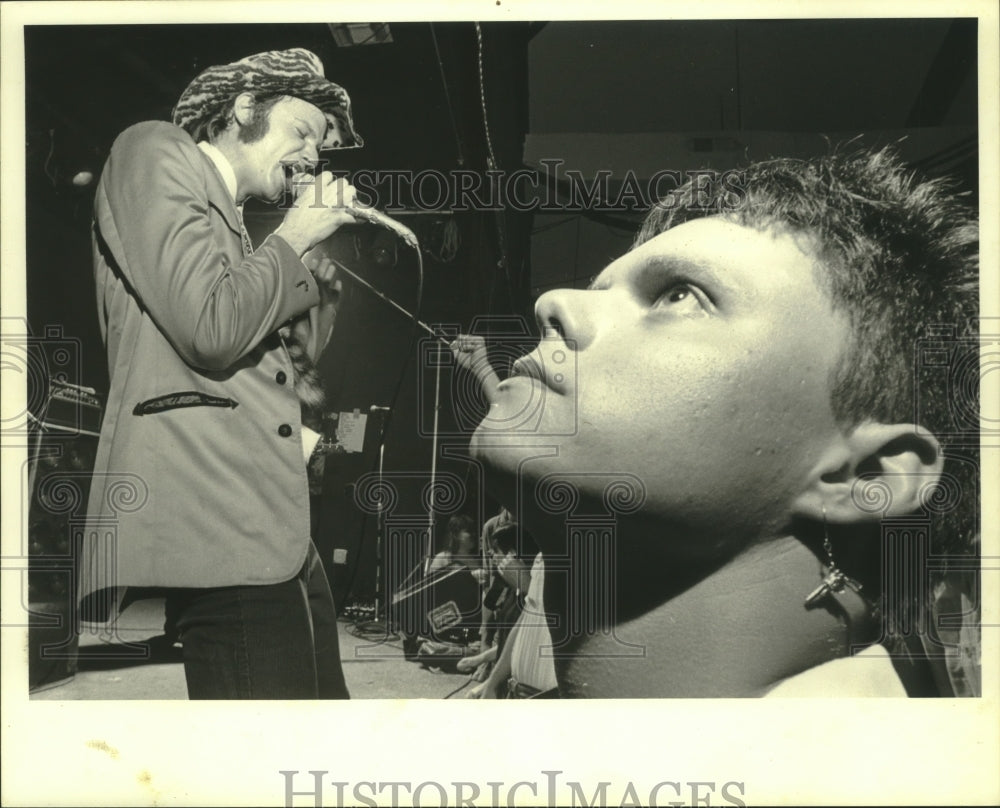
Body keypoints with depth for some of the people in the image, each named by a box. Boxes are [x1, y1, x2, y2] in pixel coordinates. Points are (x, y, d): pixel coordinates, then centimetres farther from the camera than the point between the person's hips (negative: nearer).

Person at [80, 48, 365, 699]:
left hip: (280, 541, 9)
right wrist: (295, 237, 2)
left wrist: (321, 249, 18)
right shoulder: (155, 152, 3)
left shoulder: (239, 228, 28)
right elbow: (212, 326, -13)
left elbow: (295, 376, 24)